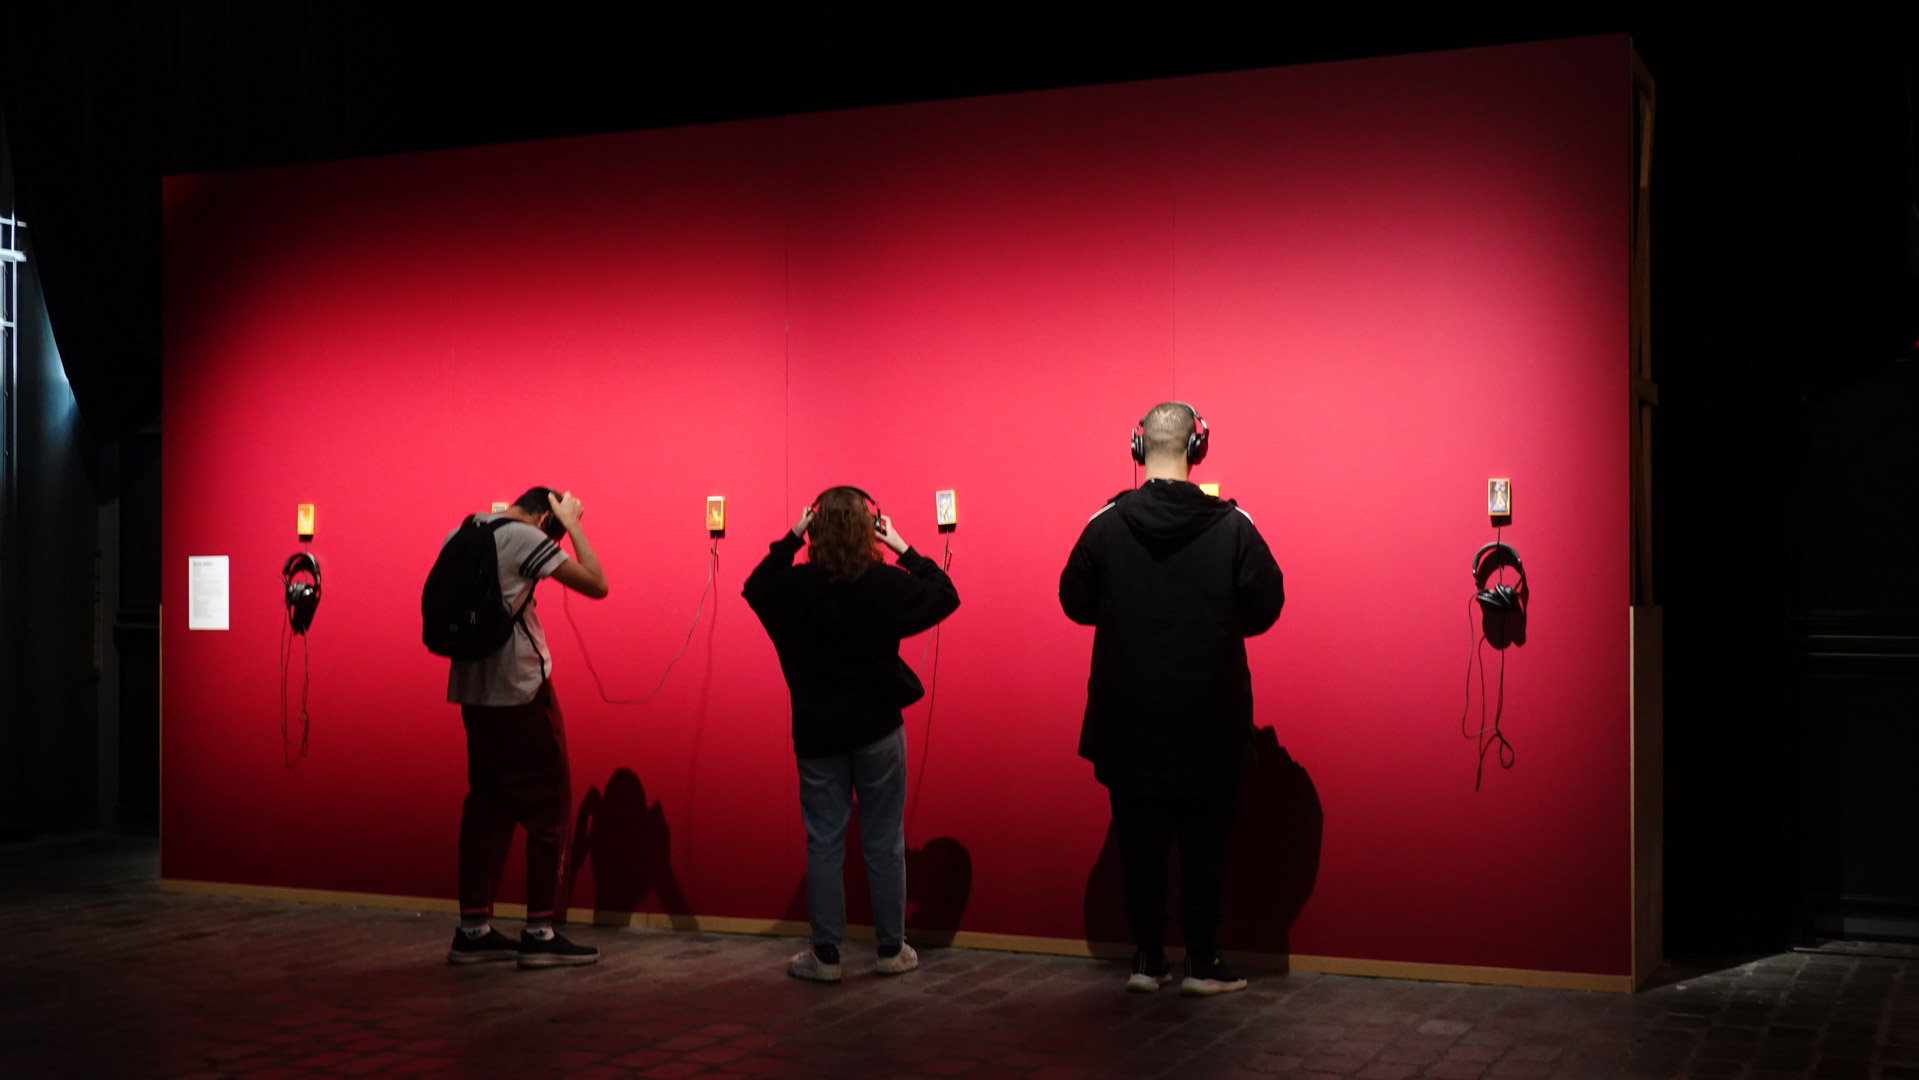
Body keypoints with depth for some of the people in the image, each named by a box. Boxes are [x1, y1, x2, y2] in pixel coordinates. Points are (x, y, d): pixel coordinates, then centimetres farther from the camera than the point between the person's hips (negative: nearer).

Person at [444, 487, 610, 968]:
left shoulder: (460, 535, 10)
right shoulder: (525, 539, -12)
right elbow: (597, 585, -11)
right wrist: (572, 524, -2)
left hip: (473, 691, 8)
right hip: (521, 693, -8)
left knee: (486, 805, 11)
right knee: (548, 806, 1)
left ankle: (473, 930, 12)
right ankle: (539, 933, 1)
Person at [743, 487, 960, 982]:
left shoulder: (793, 586, -8)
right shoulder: (885, 585, -13)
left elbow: (755, 586, 15)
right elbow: (944, 596, 2)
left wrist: (790, 538, 10)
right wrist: (905, 550, 4)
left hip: (816, 735, 1)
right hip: (877, 731, -1)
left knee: (823, 844, 8)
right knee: (884, 843, 9)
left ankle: (825, 955, 11)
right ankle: (892, 950, 17)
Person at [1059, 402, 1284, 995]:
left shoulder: (1107, 525, -8)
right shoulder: (1232, 526, -10)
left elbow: (1075, 602, 2)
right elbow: (1265, 607, -5)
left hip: (1129, 723, 1)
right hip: (1209, 723, -1)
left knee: (1140, 845, 12)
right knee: (1204, 845, 10)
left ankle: (1147, 960, 17)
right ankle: (1203, 964, 13)